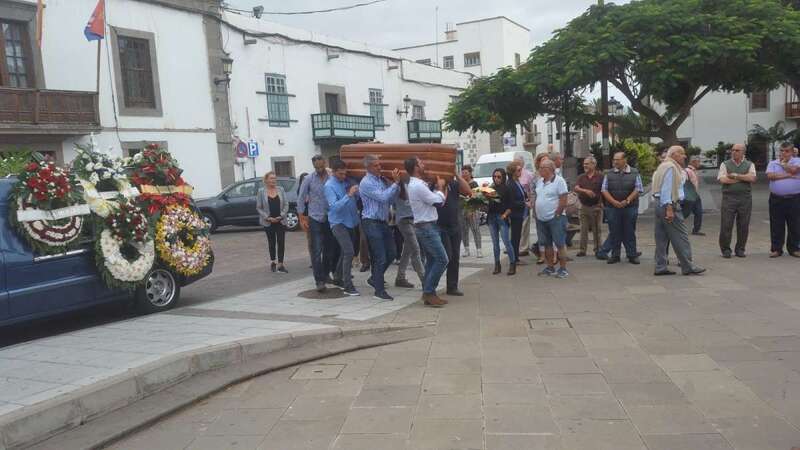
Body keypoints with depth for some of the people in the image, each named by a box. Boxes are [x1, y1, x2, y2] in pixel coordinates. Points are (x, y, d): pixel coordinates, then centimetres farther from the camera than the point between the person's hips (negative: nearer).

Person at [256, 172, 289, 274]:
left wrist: (281, 216, -10)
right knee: (271, 242, 11)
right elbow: (259, 208, -3)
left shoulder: (280, 189, 3)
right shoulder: (261, 191, -3)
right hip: (268, 222, -1)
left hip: (281, 221, 1)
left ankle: (280, 264, 3)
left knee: (281, 242, -3)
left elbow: (286, 205, 3)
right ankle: (272, 261, 29)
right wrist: (267, 217, -13)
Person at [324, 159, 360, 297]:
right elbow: (335, 206, -22)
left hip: (351, 221, 7)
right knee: (349, 252, -15)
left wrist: (356, 192, -13)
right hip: (338, 223, -7)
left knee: (345, 252, 18)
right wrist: (348, 195, -29)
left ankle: (339, 277, 37)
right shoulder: (329, 186, -12)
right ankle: (348, 287, -11)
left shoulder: (347, 180, 5)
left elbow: (358, 196, 8)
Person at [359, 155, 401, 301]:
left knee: (390, 254, 12)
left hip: (383, 222, 8)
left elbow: (390, 199, 8)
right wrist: (395, 182, -17)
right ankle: (379, 291, 5)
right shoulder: (366, 183, -12)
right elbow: (383, 197, -21)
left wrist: (396, 182, -3)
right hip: (372, 223, -8)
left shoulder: (382, 179, 11)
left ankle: (375, 279, 30)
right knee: (380, 257, -5)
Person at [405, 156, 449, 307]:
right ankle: (429, 292, -7)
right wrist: (440, 188, 2)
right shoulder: (417, 185, -18)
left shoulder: (416, 184, 15)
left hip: (426, 227, 11)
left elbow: (432, 199, 16)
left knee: (431, 260, 12)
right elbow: (437, 201, -14)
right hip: (426, 227, -11)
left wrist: (439, 188, 8)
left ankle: (428, 293, 14)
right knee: (442, 259, -11)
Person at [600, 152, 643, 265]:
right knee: (614, 232, 4)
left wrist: (627, 201, -13)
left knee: (629, 232, 3)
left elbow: (638, 189, 0)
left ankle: (632, 255, 11)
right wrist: (614, 202, -10)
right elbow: (604, 190, 3)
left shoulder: (634, 173, 3)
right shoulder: (609, 174, 7)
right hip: (612, 208, 1)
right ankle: (615, 255, 13)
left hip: (630, 208, -1)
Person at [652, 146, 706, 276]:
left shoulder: (666, 166, 21)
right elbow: (666, 189, -19)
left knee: (662, 238, 9)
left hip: (659, 205, 11)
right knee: (680, 237, -5)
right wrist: (669, 209, -23)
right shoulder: (670, 167, -10)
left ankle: (660, 267, 11)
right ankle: (688, 267, 0)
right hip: (669, 205, -11)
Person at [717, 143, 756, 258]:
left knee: (744, 226, 4)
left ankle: (740, 249, 15)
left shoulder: (750, 165, 11)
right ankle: (725, 249, 7)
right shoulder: (725, 164, 8)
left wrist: (735, 175, -9)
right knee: (726, 225, -3)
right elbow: (723, 179, -8)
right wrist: (744, 178, -4)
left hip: (745, 198, 1)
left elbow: (752, 178, -7)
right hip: (728, 198, -1)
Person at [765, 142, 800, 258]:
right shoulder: (773, 163, 10)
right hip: (776, 199, 1)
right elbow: (770, 175, -8)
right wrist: (787, 176, -11)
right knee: (776, 226, 4)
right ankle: (776, 249, 11)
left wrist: (783, 163, 1)